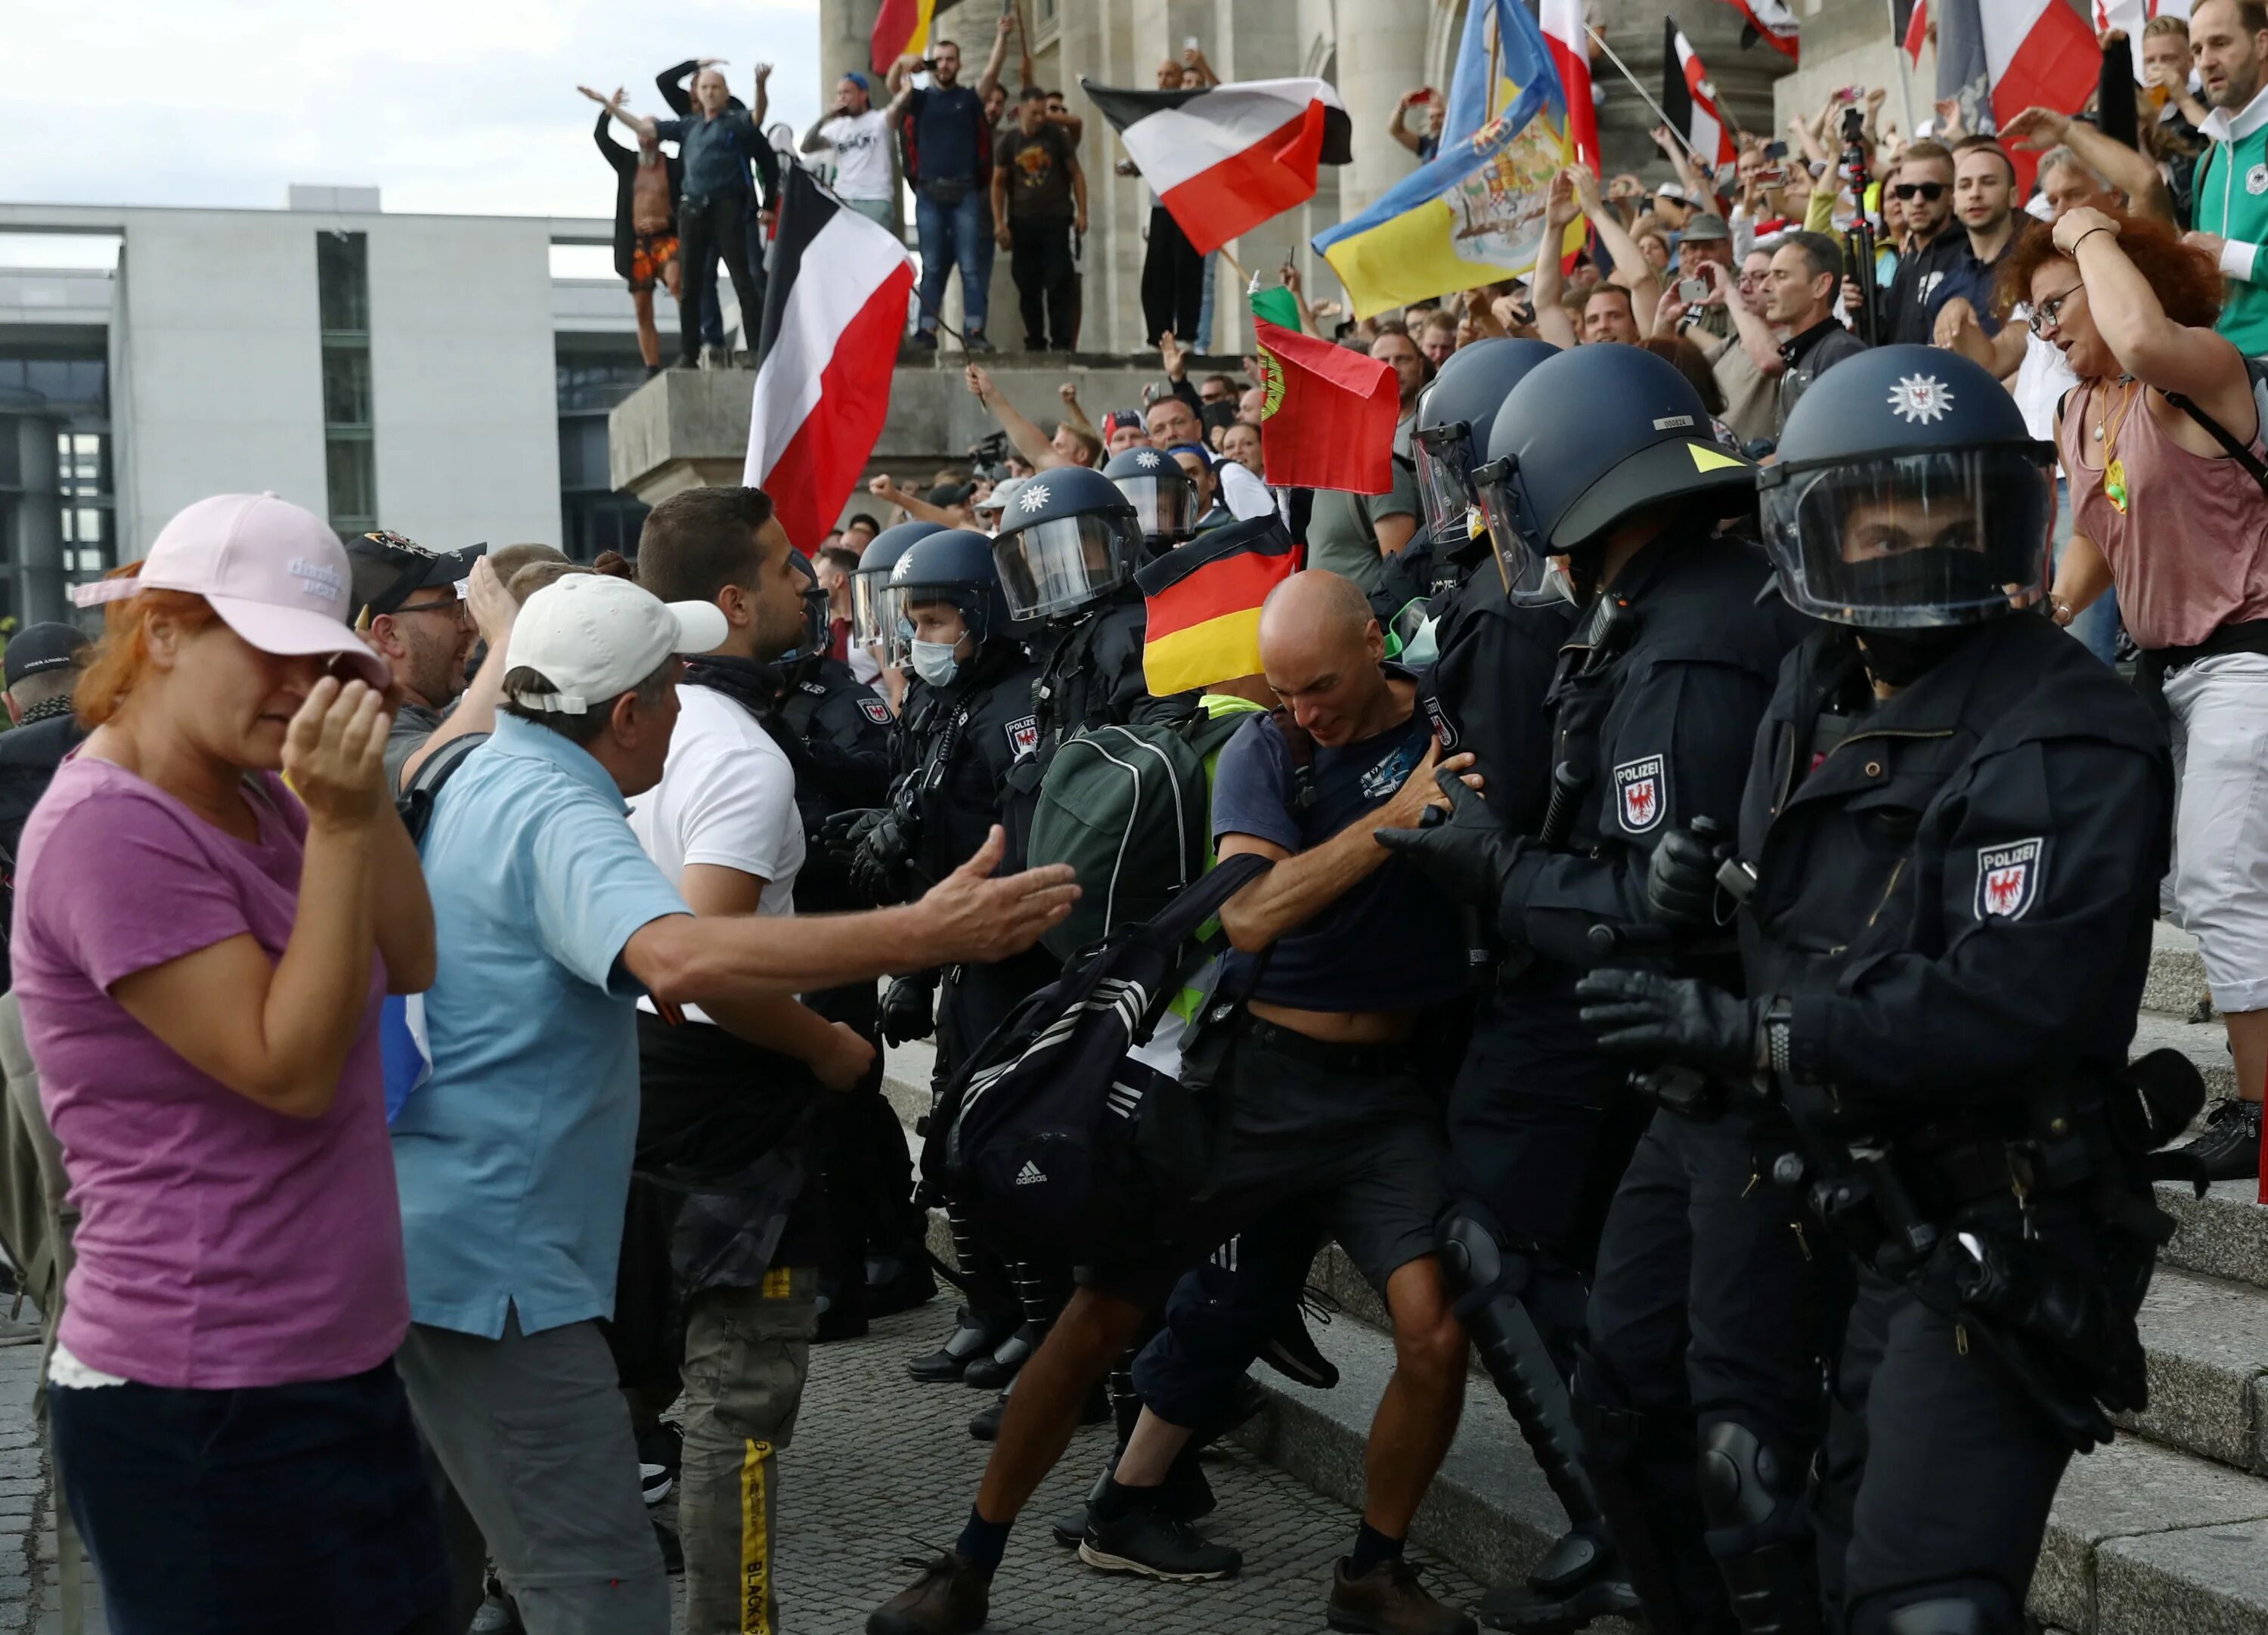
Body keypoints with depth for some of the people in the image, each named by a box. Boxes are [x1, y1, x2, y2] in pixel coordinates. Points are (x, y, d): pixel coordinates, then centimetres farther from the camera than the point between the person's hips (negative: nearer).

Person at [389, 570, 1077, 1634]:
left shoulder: (481, 779, 11)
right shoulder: (557, 816, -21)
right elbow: (681, 959, -41)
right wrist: (928, 933, -41)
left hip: (427, 1229, 11)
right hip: (492, 1256, -11)